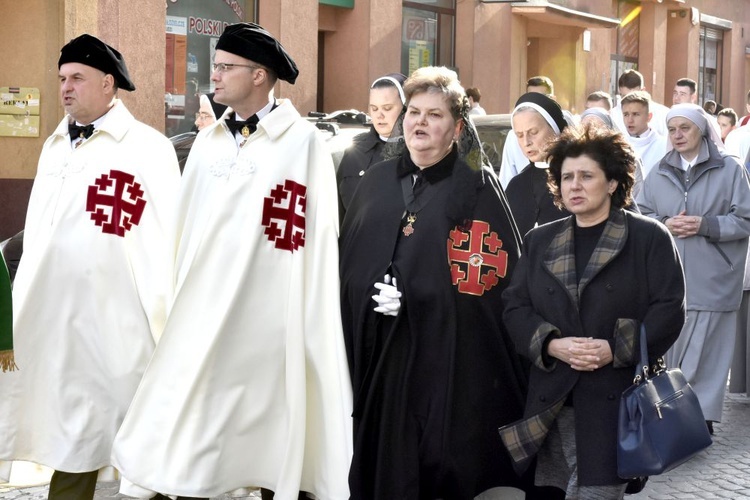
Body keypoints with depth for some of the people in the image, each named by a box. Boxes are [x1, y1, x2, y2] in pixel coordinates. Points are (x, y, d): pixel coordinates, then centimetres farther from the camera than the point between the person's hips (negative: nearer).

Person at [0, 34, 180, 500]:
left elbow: (166, 239, -9)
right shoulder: (54, 146, 15)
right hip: (52, 317, 6)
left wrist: (160, 322, -11)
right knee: (69, 432, 13)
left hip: (116, 321, -6)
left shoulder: (149, 147, -7)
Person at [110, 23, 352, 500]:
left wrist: (311, 317, -6)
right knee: (193, 417, 5)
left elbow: (321, 236, -6)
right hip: (203, 309, 5)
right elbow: (187, 228, 13)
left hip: (269, 312, -4)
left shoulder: (304, 142, -6)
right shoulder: (207, 143, 9)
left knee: (268, 416, 6)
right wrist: (179, 297, 12)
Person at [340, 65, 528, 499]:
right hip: (377, 356, 4)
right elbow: (348, 264, 15)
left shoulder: (478, 189, -1)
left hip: (448, 360, -4)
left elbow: (496, 278, -9)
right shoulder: (377, 183, 13)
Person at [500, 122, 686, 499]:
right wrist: (552, 344, -11)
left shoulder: (649, 237, 2)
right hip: (552, 400, 4)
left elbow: (669, 309, -5)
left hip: (617, 400, -4)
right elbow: (514, 306, 8)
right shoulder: (539, 241, 14)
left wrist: (616, 350, -17)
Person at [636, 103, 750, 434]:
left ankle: (702, 415, 8)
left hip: (711, 280, -3)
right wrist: (664, 224, -8)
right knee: (668, 347, 6)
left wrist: (704, 224, -14)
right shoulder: (660, 173, 13)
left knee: (706, 351, -2)